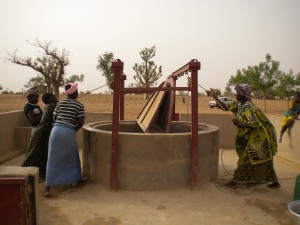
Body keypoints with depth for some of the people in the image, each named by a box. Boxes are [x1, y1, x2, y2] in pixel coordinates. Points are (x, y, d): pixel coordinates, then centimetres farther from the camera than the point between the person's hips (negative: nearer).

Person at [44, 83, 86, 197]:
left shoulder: (60, 103, 13)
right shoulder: (79, 105, 2)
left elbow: (54, 118, 13)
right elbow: (81, 122, -3)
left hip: (56, 130, 3)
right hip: (69, 132, -3)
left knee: (52, 160, 4)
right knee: (73, 157, 19)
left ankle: (47, 188, 1)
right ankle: (77, 179, 36)